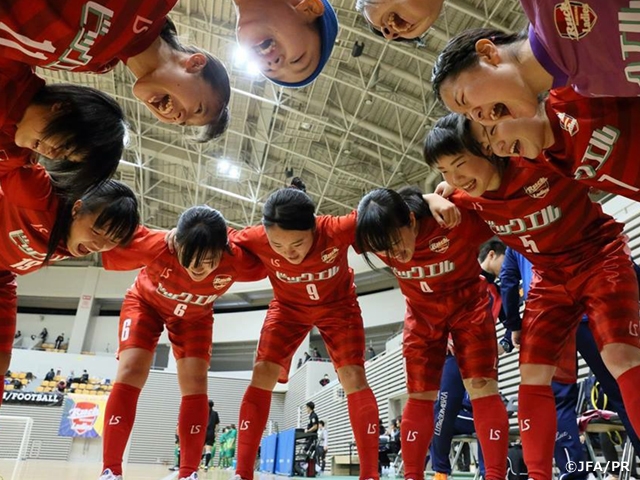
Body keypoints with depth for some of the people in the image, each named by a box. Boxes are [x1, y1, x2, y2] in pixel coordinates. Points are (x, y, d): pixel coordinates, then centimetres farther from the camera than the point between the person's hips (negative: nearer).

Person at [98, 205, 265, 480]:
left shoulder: (236, 260, -38)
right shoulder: (156, 245, -42)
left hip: (195, 315, 1)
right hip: (145, 302, -1)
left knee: (195, 383, -11)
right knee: (131, 372, -15)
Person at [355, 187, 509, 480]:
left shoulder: (457, 218, -34)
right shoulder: (378, 236, -23)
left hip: (467, 304, -2)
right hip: (422, 313, 2)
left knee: (481, 386, -10)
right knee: (419, 395, 2)